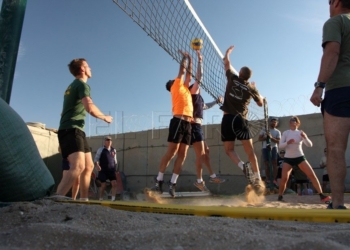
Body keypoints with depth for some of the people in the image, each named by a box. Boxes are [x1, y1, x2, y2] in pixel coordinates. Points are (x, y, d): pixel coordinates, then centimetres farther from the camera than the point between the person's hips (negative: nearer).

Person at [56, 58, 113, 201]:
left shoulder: (72, 86, 23)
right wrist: (105, 117, -6)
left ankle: (84, 200, 18)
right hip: (71, 130, -10)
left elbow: (68, 110, 32)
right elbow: (90, 108, -23)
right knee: (78, 166, -28)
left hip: (75, 130, 10)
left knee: (88, 166, 14)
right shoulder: (82, 84, -7)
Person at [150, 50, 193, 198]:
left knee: (182, 155, -1)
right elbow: (182, 70, 15)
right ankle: (159, 181, -3)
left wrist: (190, 60, 39)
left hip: (187, 124, 7)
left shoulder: (185, 89, 28)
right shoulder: (176, 87, 10)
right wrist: (184, 57, 29)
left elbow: (188, 74, 36)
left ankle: (172, 183, 1)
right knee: (171, 152, -10)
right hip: (179, 121, -7)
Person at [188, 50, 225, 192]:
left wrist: (217, 101, 38)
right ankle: (199, 181, -1)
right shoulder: (193, 94, -2)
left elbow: (206, 106, 43)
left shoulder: (199, 99, 21)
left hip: (197, 127, 9)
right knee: (200, 154, -8)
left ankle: (212, 176, 22)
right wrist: (200, 60, -7)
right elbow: (199, 77, -9)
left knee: (205, 151, 13)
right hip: (194, 126, -9)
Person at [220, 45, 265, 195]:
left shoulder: (232, 78, 5)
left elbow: (226, 62, 22)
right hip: (240, 120, 1)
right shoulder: (251, 88, 7)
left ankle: (243, 167, -14)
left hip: (227, 119, 0)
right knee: (250, 151, 3)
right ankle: (257, 179, -5)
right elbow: (260, 103, 24)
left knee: (229, 149, 11)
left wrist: (228, 52, 41)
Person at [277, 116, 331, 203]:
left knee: (312, 175, -8)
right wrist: (287, 142, -27)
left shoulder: (300, 133, -1)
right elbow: (280, 145, -7)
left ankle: (322, 195, -1)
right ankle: (280, 197, 7)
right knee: (284, 178, -11)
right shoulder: (285, 133, -1)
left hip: (300, 157, 1)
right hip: (288, 158, -1)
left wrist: (305, 137, -27)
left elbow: (310, 145, -9)